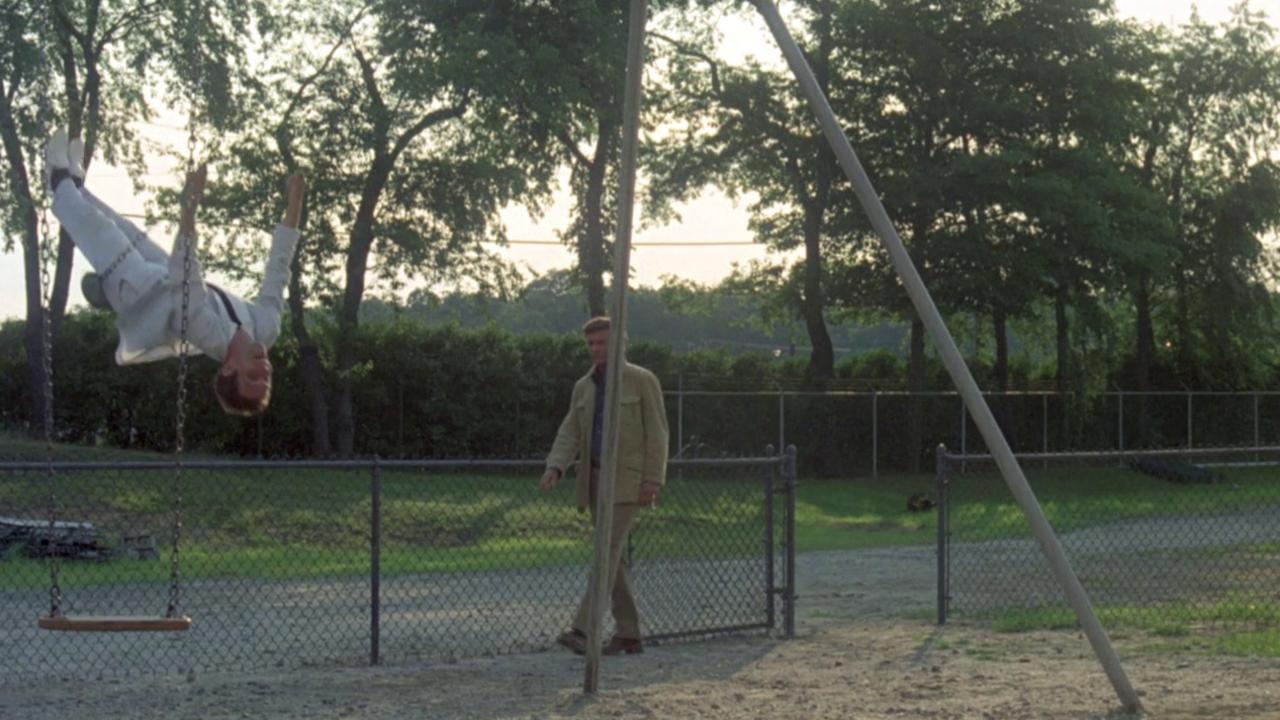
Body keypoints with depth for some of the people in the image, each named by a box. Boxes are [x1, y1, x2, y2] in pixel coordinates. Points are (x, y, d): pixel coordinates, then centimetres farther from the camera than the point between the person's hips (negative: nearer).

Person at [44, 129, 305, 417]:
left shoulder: (213, 337, -45)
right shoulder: (265, 329, -31)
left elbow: (184, 278, -52)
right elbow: (277, 271, -23)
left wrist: (189, 209, -60)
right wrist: (294, 205, -22)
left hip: (141, 292, -5)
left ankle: (61, 181, 37)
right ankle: (72, 185, 47)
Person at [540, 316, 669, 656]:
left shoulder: (642, 380, -4)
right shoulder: (583, 387, 12)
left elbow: (656, 433, -7)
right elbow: (570, 435, 5)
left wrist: (653, 480, -16)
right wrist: (555, 468, -14)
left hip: (627, 479, -7)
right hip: (595, 478, 7)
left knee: (609, 550, -16)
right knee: (614, 555, 7)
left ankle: (583, 630, -23)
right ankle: (628, 634, 12)